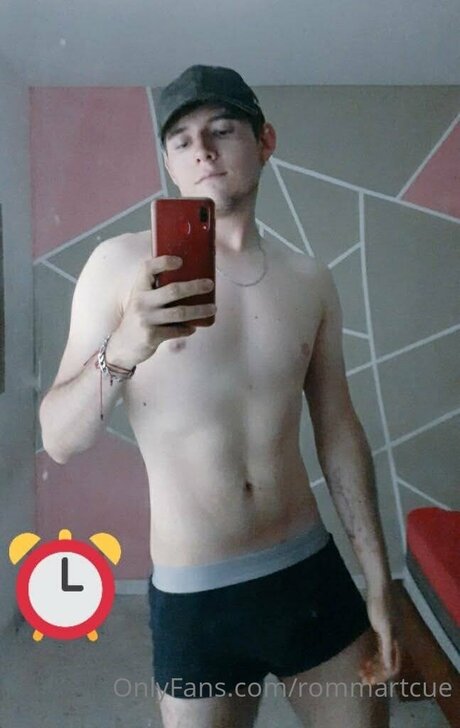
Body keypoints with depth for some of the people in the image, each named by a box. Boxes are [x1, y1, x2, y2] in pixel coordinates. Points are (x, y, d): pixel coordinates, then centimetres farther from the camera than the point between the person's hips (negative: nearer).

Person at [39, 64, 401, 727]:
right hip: (192, 598, -2)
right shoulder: (122, 263, -9)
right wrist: (123, 349, -30)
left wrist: (379, 581, 8)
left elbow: (339, 430, 6)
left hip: (313, 574, 3)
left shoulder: (310, 279, 0)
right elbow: (59, 441, -11)